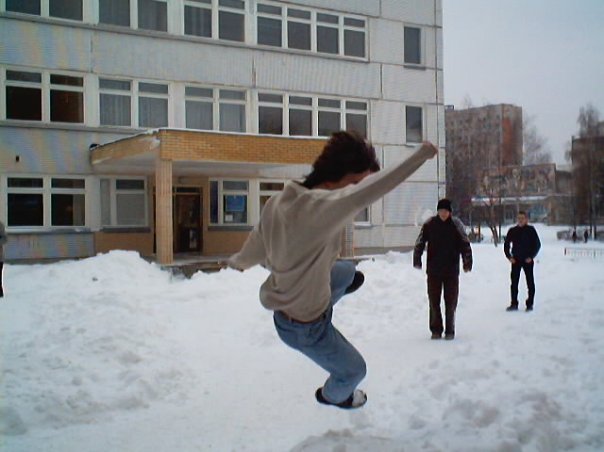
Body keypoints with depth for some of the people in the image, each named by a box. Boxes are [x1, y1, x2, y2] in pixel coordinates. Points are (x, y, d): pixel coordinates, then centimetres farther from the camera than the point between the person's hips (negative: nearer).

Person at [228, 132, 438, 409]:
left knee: (347, 271, 32)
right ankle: (333, 395, 54)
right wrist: (420, 156, -42)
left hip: (287, 299, 7)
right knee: (353, 369, 22)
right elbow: (365, 192, -52)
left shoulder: (279, 201, -12)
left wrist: (239, 261, 26)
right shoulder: (318, 207, -38)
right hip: (304, 329, -7)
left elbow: (257, 246, 3)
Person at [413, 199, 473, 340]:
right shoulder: (429, 224, -3)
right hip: (433, 270, 1)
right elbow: (420, 243, 1)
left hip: (451, 270, -1)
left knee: (451, 302, 5)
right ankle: (436, 330, 16)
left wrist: (467, 263, -10)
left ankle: (450, 330, 16)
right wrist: (417, 260, -5)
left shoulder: (456, 224, -5)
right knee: (433, 301, 5)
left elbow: (465, 245, -4)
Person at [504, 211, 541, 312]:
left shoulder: (530, 230, -2)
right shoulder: (512, 231, 4)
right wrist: (509, 256, 1)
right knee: (514, 282, 3)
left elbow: (537, 244, 0)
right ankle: (514, 304, 9)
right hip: (515, 261, 2)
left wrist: (531, 256, -7)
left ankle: (530, 304, 8)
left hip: (527, 260, -2)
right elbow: (506, 245, 12)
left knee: (530, 282, 1)